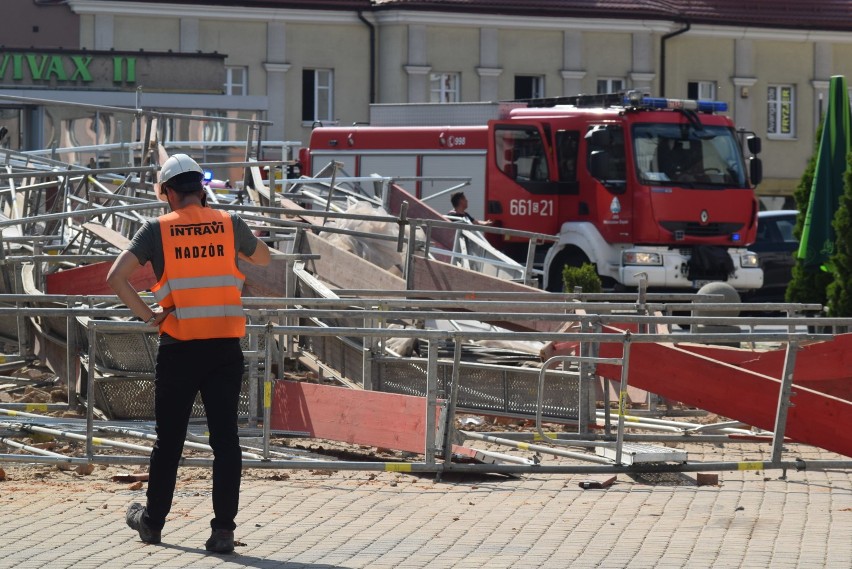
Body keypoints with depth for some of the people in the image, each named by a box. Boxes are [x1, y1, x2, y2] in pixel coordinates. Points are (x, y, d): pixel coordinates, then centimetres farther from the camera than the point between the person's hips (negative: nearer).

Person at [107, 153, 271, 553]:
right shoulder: (230, 224, 3)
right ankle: (223, 528, -3)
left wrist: (144, 313, -1)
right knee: (225, 438, 2)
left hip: (179, 349, -1)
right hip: (225, 348, 1)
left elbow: (115, 277, -12)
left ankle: (152, 520, 26)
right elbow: (263, 258, 24)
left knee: (169, 439, 12)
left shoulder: (158, 229, -2)